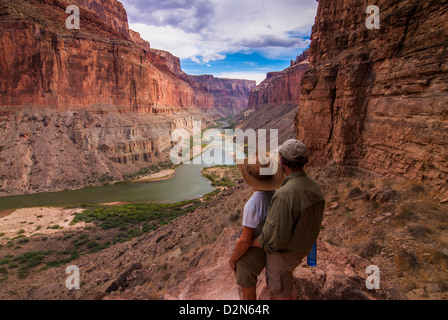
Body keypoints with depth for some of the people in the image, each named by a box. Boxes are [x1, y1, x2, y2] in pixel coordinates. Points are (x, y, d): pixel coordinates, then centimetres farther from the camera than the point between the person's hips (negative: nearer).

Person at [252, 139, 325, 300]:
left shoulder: (284, 196, -39)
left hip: (283, 253, -8)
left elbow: (274, 239, -34)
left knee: (280, 290, 20)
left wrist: (248, 242, -16)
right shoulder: (315, 187, -12)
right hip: (304, 247, 8)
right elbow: (313, 221, 3)